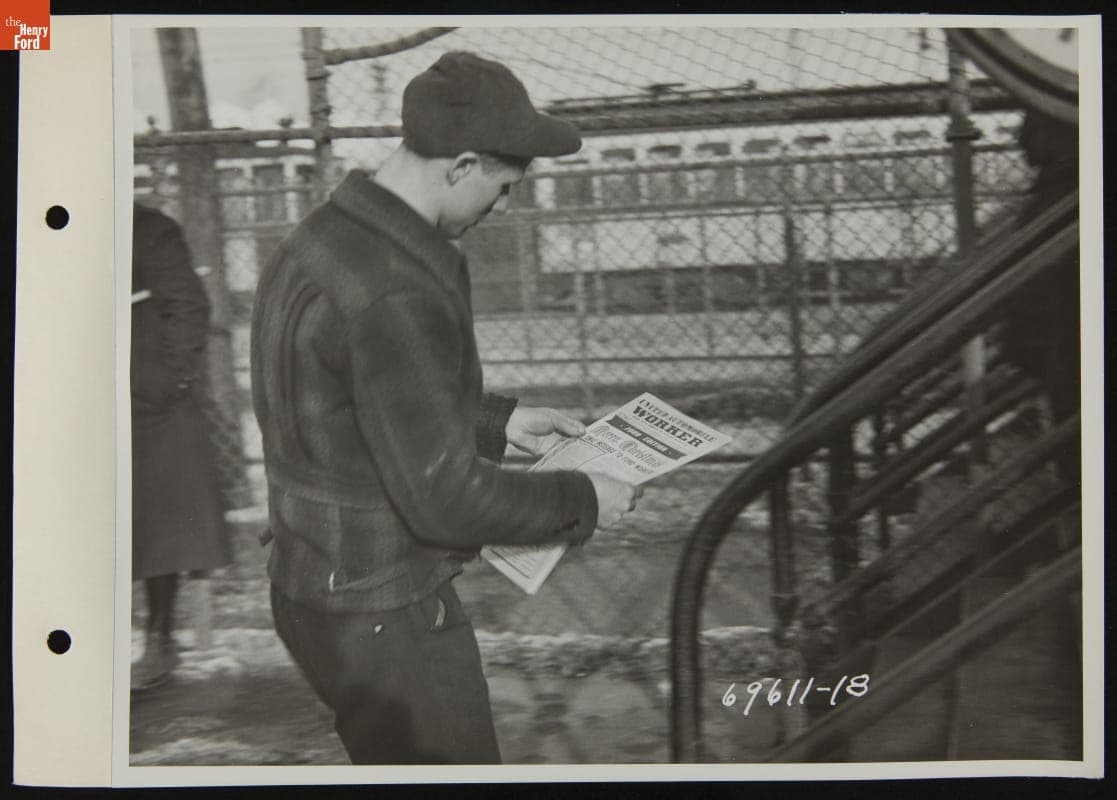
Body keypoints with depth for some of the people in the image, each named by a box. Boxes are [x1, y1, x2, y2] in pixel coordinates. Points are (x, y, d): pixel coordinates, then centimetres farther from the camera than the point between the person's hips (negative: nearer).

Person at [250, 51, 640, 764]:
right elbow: (443, 498, -26)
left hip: (318, 586, 10)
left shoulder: (326, 235, 5)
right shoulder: (395, 295, -28)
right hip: (386, 620, -10)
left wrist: (498, 421, 17)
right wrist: (583, 501, -13)